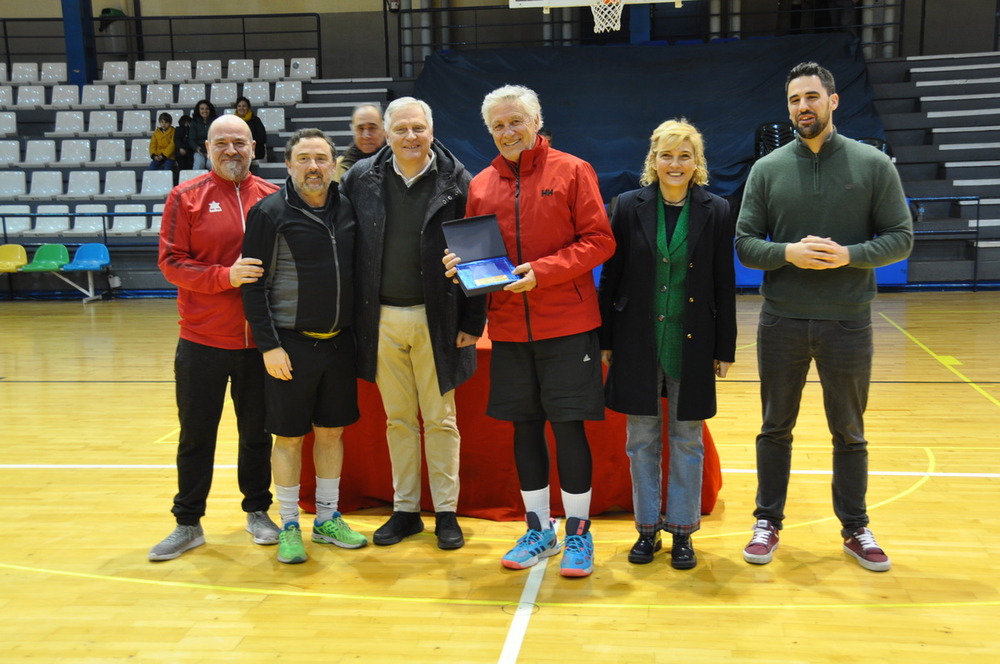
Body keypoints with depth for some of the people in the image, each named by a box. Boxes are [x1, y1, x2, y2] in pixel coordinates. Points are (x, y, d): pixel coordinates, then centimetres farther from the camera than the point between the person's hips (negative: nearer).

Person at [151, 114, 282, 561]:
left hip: (260, 341, 1)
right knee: (196, 435, 9)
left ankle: (257, 511, 30)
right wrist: (226, 276, -19)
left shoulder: (273, 198, 4)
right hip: (202, 341, -1)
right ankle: (188, 524, 22)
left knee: (257, 430, 13)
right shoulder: (186, 198, -1)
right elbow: (171, 263, -6)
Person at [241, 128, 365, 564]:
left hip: (340, 343, 5)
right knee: (289, 436, 5)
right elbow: (254, 285, -8)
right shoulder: (270, 213, -7)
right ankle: (289, 526, 19)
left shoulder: (347, 209, 6)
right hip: (292, 344, -4)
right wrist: (269, 345, -12)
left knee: (332, 430, 13)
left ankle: (327, 518, 27)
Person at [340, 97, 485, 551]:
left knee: (440, 419, 6)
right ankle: (405, 510, 25)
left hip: (436, 319, -2)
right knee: (398, 420, 13)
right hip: (381, 320, 3)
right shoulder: (362, 178, 1)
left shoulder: (455, 181, -5)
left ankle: (446, 512, 19)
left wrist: (473, 321, -8)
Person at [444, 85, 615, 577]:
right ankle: (539, 530, 24)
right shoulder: (481, 185, 9)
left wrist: (543, 270, -16)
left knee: (568, 425, 0)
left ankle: (578, 533, 16)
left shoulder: (572, 171, -2)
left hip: (566, 325, -4)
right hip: (508, 328, 4)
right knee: (524, 426, 10)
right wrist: (461, 266, -5)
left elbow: (599, 241, -6)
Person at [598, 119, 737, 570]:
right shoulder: (630, 206, 0)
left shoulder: (715, 211, 0)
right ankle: (647, 529, 23)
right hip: (638, 341, 1)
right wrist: (605, 341, 0)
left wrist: (725, 349, 1)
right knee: (641, 438, 9)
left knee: (687, 439, 8)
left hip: (691, 343, 0)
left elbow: (724, 286, 2)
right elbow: (610, 276, 2)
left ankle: (682, 531, 22)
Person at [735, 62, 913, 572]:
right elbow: (744, 243, 0)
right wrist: (788, 253, -19)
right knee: (775, 429, 12)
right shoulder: (767, 169, 1)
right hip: (781, 321, 1)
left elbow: (901, 238, -2)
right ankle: (768, 523, 27)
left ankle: (855, 529, 29)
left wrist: (850, 254, -19)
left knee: (849, 433, 12)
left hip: (848, 321, 0)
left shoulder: (873, 165, -1)